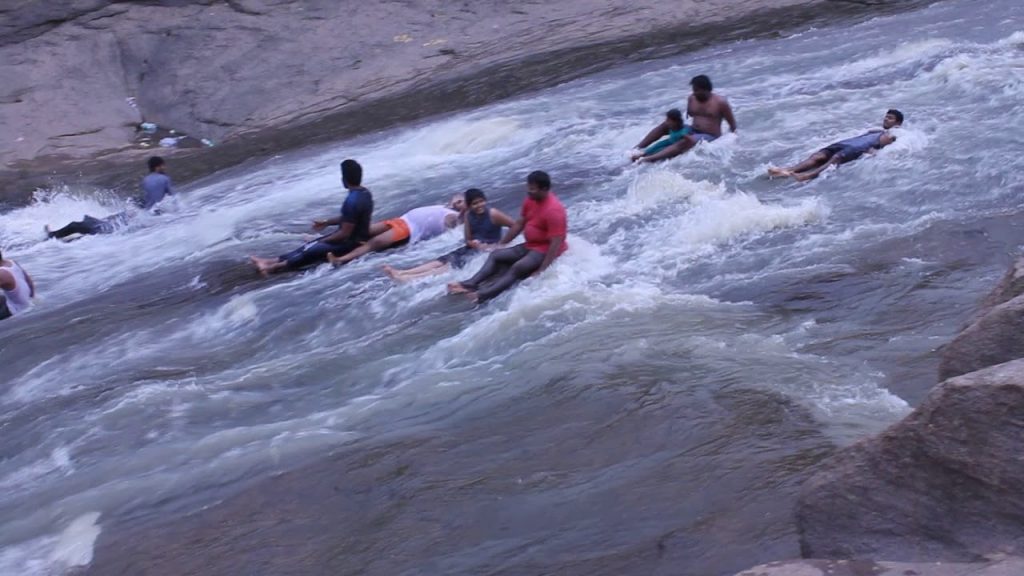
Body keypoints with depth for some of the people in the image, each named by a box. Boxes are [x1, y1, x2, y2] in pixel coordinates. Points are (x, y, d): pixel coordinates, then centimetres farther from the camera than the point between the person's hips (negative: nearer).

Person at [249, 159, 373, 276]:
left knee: (312, 250, -10)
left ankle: (275, 266, -7)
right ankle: (274, 261, 12)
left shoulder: (352, 201, -29)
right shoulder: (364, 193, 3)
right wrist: (327, 222, 18)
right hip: (356, 238, 9)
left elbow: (344, 234, -25)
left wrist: (322, 241, -12)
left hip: (350, 243, -9)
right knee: (310, 246, 10)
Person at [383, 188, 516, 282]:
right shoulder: (468, 215, 6)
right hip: (474, 248, 7)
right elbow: (468, 240, 10)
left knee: (456, 263, -26)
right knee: (445, 259, -15)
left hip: (489, 250, -7)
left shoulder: (493, 214, -11)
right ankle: (401, 273, -29)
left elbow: (516, 226, -11)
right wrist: (472, 243, -15)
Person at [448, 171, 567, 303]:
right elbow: (519, 224, 13)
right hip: (530, 245, 9)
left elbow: (556, 243, -27)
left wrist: (542, 270, -29)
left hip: (546, 250, -9)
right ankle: (470, 284, -16)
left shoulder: (553, 210, -26)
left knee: (518, 267, -31)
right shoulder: (530, 200, 1)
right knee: (495, 255, 0)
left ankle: (483, 295, -45)